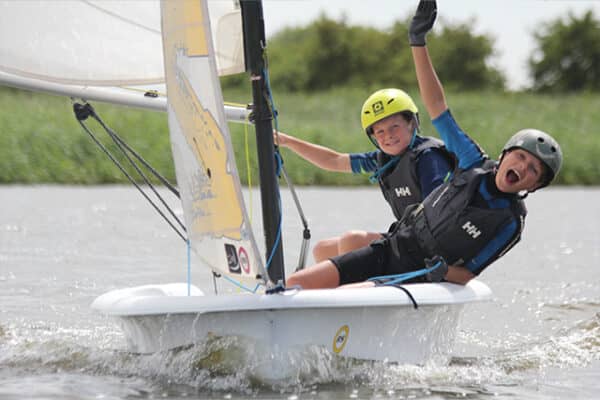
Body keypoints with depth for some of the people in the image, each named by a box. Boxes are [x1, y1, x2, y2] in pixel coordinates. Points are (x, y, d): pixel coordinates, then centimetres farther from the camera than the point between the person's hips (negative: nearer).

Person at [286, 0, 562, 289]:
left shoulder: (510, 224, -10)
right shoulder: (476, 166, 1)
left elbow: (467, 275, -5)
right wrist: (418, 41, -3)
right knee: (297, 284, -9)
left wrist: (443, 271, -29)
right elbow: (437, 106, 2)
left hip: (416, 279, -5)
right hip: (390, 247, 5)